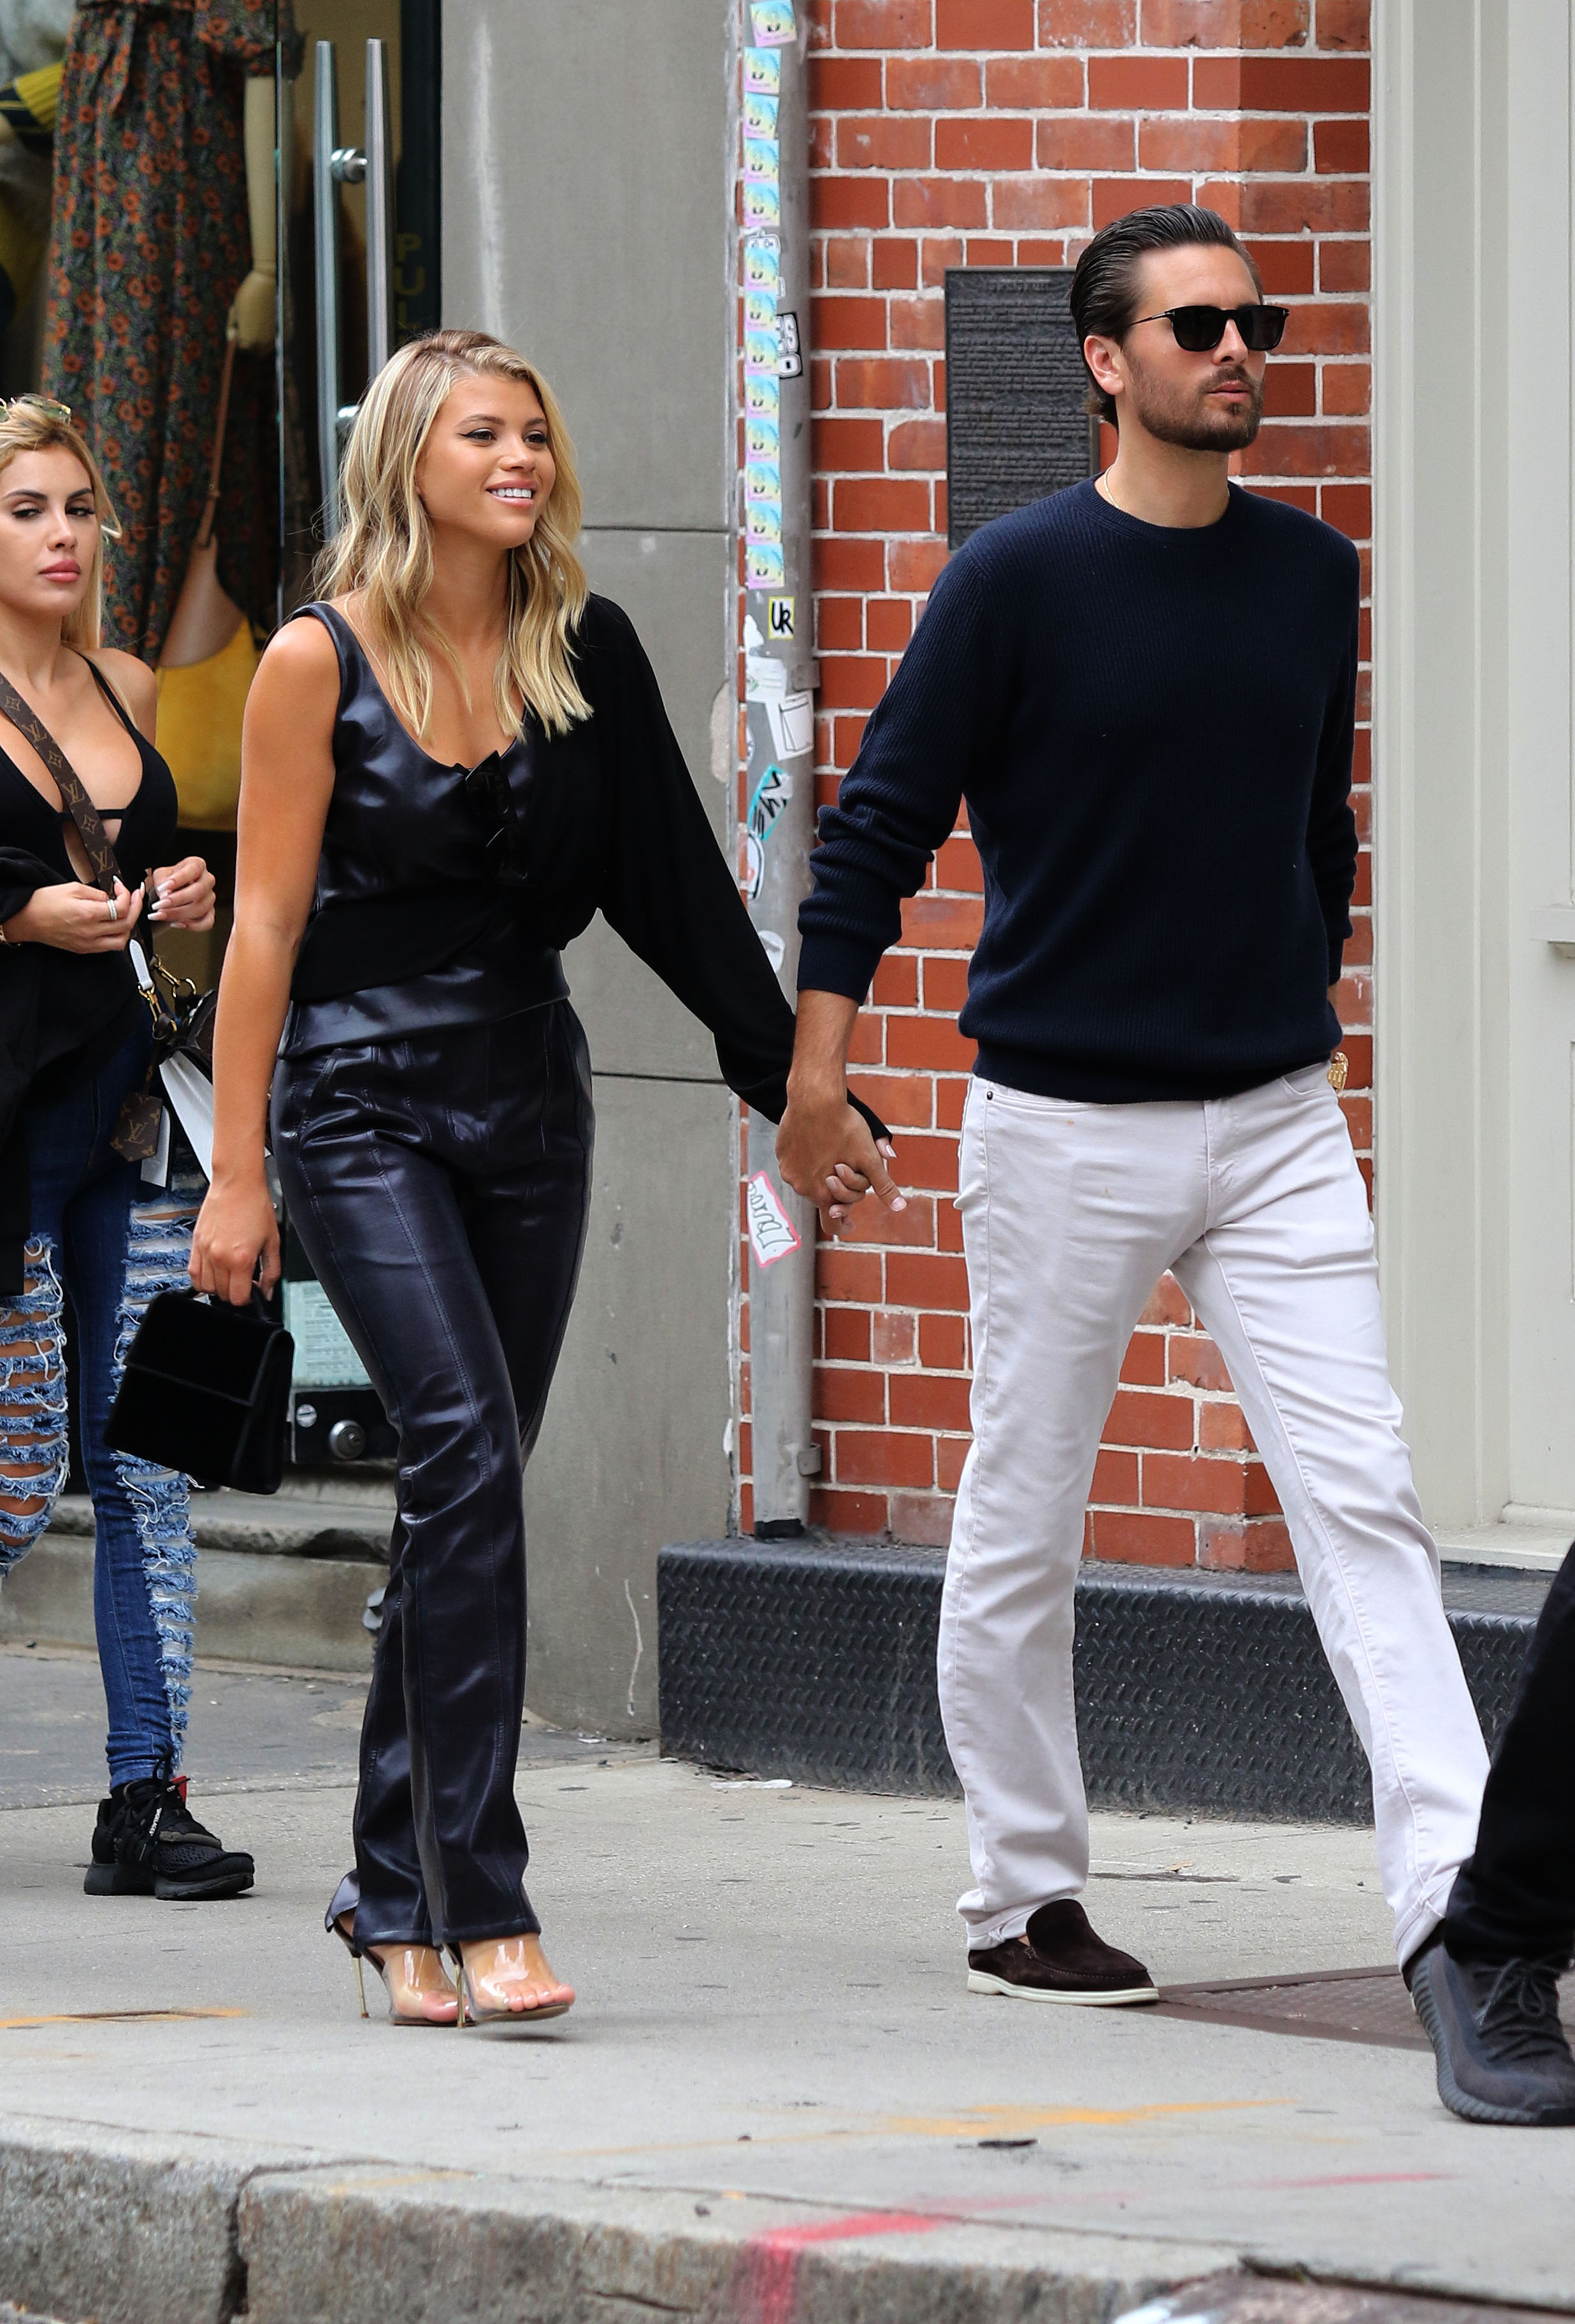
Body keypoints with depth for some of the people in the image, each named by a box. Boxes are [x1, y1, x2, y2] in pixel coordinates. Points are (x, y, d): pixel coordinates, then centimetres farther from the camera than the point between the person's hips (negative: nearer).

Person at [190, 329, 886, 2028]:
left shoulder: (588, 656, 6)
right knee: (466, 1450, -19)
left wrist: (785, 1067, 7)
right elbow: (264, 925, -5)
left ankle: (394, 1890, 20)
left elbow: (668, 878, 10)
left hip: (529, 1102, 5)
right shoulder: (322, 662, -6)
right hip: (365, 1103, -5)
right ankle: (481, 1906, -23)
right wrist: (235, 1172, -7)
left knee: (464, 1494, 8)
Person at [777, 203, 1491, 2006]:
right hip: (1064, 1126, -3)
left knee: (1362, 1495, -8)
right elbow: (879, 825, -5)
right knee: (1022, 1523, 5)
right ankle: (1020, 1898, 18)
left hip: (1275, 1121, 4)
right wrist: (814, 1073, -9)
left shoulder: (1309, 575, 7)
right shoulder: (1020, 577, -7)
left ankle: (1451, 1890, -15)